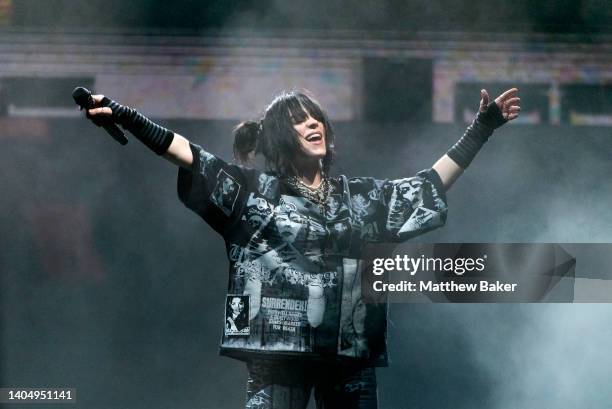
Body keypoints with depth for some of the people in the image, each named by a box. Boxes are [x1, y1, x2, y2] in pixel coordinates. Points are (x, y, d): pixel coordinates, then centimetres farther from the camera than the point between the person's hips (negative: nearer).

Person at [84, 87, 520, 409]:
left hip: (351, 353, 4)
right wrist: (123, 116, -16)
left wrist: (482, 127, 21)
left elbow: (432, 183, 22)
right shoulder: (254, 189, 4)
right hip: (279, 348, -4)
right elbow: (184, 152, -5)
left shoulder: (361, 196, 16)